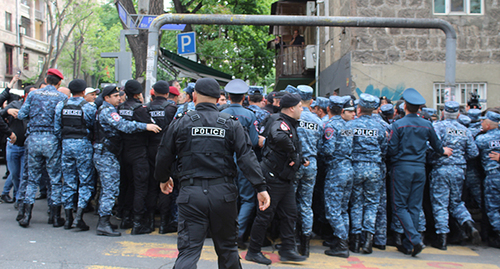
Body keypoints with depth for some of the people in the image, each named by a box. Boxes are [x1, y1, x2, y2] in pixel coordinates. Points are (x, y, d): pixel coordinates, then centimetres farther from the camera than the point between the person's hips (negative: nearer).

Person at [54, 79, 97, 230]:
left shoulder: (60, 106, 5)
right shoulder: (88, 107, -5)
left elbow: (56, 128, 6)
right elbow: (93, 127, -2)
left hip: (66, 144, 4)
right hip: (83, 144, -4)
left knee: (68, 182, 10)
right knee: (86, 181, 2)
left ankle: (68, 218, 13)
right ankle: (79, 216, -6)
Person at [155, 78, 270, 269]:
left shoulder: (180, 122, 2)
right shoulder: (231, 124, 3)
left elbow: (164, 157, 10)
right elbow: (247, 157, -5)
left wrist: (163, 178, 28)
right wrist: (261, 187, -4)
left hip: (191, 193, -1)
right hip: (223, 193, 1)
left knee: (188, 251, 0)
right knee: (227, 248, 17)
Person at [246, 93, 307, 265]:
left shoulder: (291, 125, 14)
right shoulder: (280, 123, -18)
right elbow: (279, 137, -43)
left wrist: (300, 160, 11)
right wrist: (293, 154, -30)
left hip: (286, 178, 10)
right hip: (274, 177, -10)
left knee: (290, 213, 11)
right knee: (265, 215, -1)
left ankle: (287, 250, 18)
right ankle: (253, 251, 11)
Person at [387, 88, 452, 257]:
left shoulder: (398, 124, -9)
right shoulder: (427, 125, 4)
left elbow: (392, 150, -11)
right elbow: (437, 146, 18)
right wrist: (443, 151, 41)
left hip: (402, 168, -4)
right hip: (420, 168, 4)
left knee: (400, 206, 2)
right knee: (414, 207, 9)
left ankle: (415, 239, -14)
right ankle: (408, 245, 14)